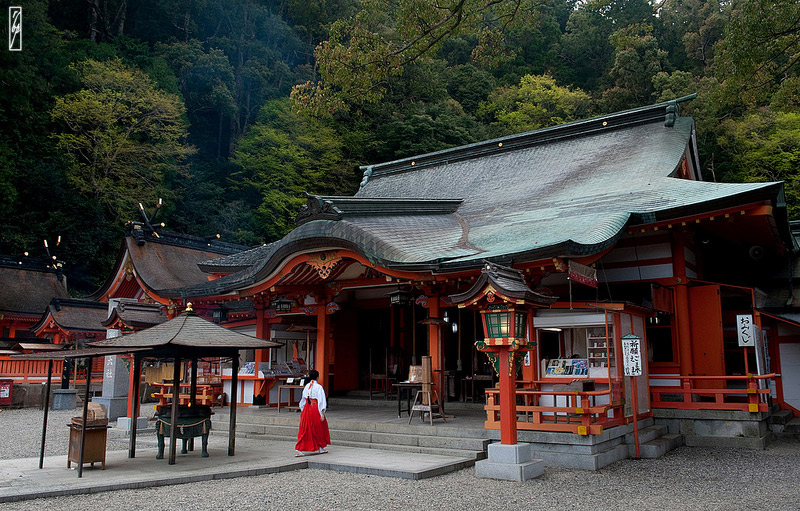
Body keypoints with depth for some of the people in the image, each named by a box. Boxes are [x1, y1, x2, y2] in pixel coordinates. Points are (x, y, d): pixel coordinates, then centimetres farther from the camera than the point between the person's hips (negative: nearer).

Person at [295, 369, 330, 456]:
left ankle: (301, 450, -1)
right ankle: (320, 448, 22)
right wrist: (322, 413, -13)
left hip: (307, 409, 4)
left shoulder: (306, 386, 6)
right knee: (318, 429, 11)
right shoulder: (319, 387, -9)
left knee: (305, 430, 6)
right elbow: (321, 400, -13)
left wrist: (302, 410, 21)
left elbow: (303, 399, 12)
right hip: (316, 409, -4)